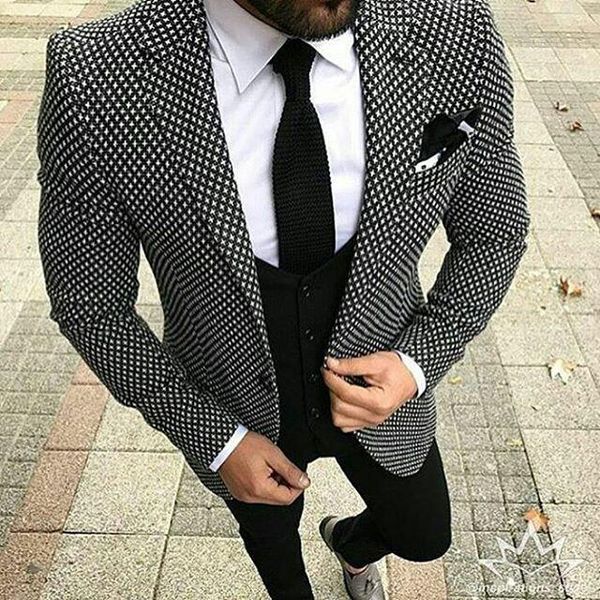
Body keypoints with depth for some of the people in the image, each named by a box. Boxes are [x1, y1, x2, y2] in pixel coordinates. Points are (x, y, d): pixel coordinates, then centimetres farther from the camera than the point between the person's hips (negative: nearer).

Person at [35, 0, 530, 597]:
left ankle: (349, 542, 67)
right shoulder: (93, 78, -31)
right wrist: (215, 438, -14)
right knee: (273, 539, 31)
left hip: (381, 386, 2)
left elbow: (494, 229, -8)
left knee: (424, 538, 28)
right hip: (234, 411, -1)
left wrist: (419, 362, -21)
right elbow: (89, 301, -15)